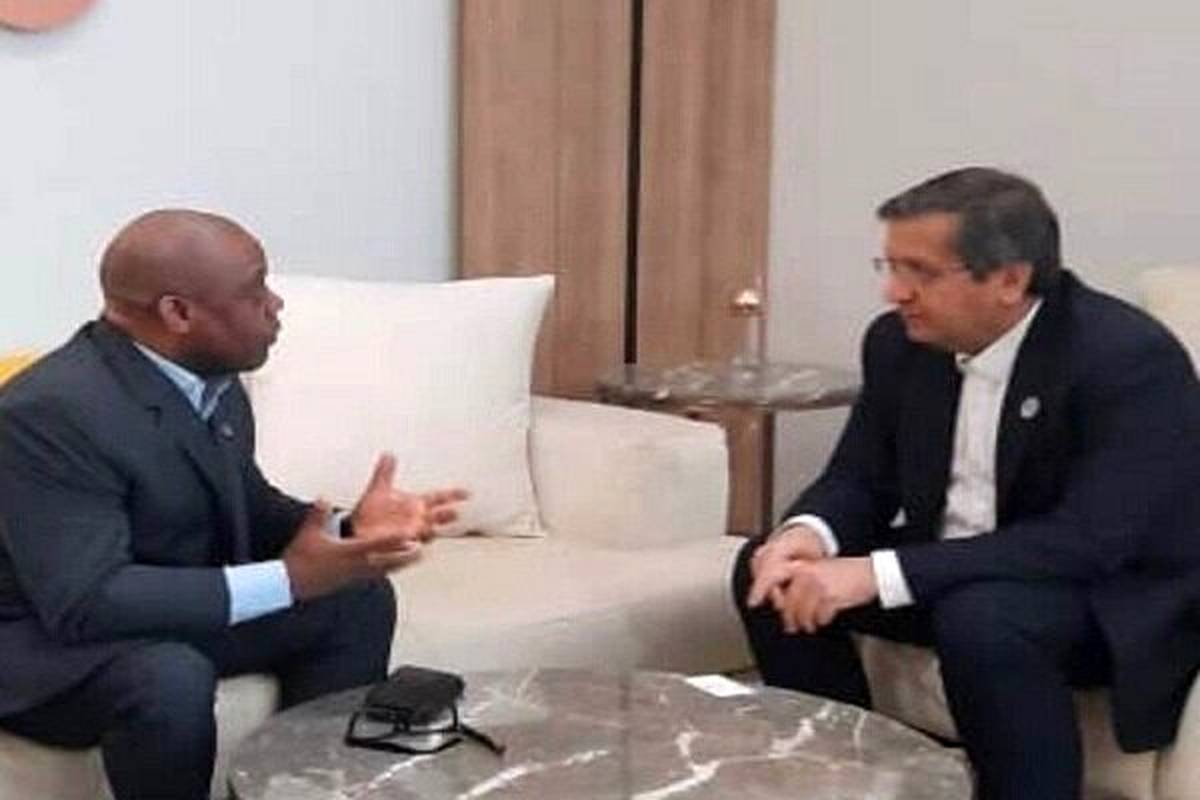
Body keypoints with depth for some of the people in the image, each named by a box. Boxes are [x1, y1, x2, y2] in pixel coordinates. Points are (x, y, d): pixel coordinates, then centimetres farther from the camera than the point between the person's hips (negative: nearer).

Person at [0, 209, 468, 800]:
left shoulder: (211, 379, -4)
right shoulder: (53, 412, -29)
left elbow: (245, 512, 9)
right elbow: (84, 602, -35)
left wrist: (348, 528, -12)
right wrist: (289, 579, -33)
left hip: (169, 618, 8)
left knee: (358, 599, 2)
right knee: (173, 676, -36)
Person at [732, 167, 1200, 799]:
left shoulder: (1128, 357, -25)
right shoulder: (901, 342, -5)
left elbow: (1088, 539, -33)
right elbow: (860, 478, 4)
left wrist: (880, 574, -38)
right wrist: (809, 532, -22)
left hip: (1120, 598, -6)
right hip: (956, 577, 7)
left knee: (981, 617, -36)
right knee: (767, 570, -6)